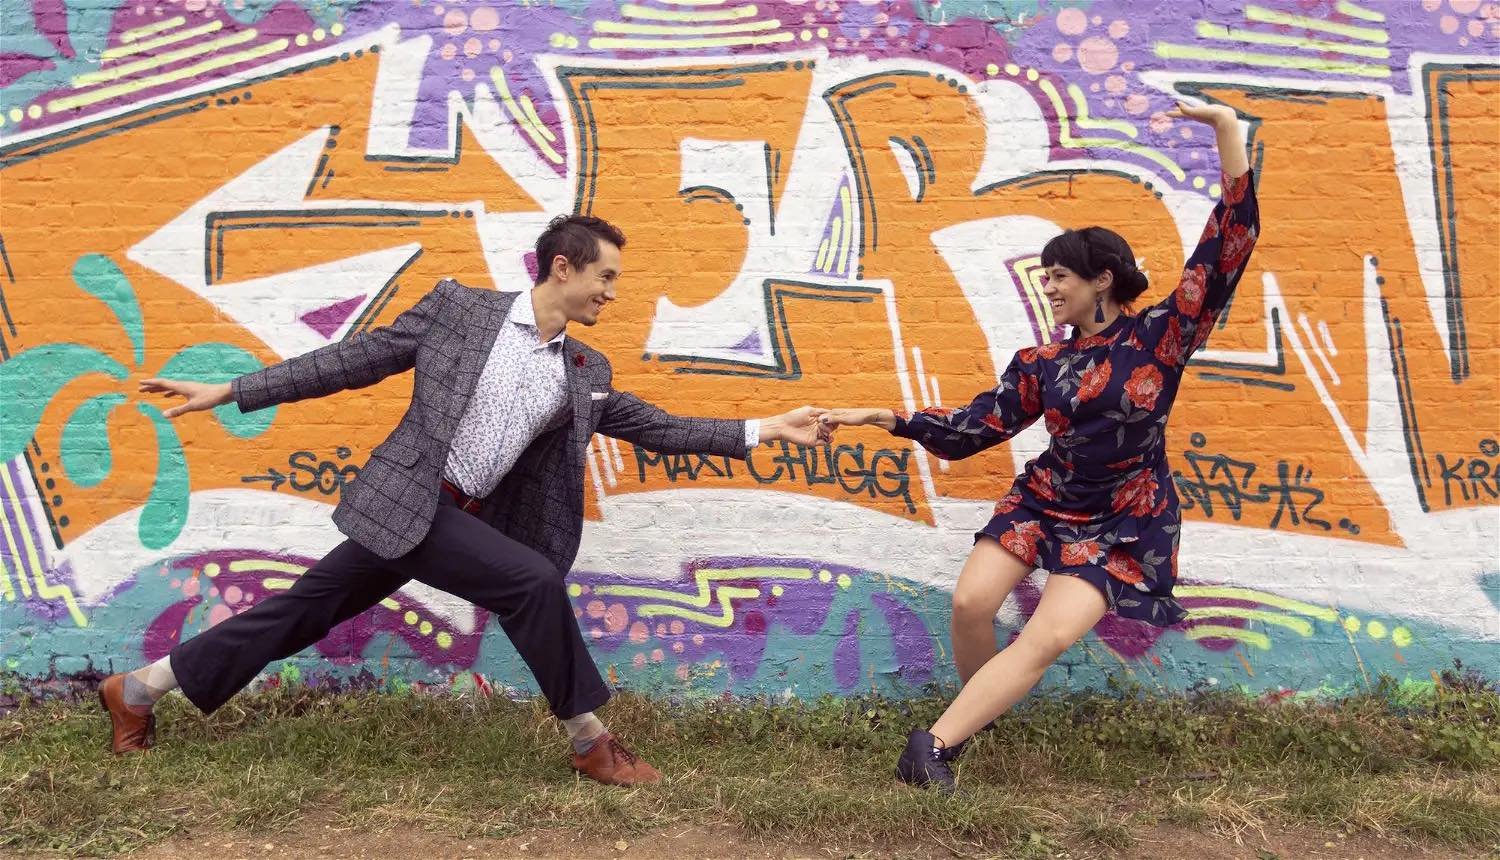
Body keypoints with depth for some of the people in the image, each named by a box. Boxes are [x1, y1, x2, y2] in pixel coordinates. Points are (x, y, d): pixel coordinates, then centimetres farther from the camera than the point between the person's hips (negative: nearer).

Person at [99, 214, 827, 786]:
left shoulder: (586, 374, 7)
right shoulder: (458, 308, -7)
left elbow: (656, 428, 6)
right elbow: (355, 359, -2)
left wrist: (762, 430, 0)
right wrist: (232, 392, 0)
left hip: (460, 519, 6)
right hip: (404, 505, -6)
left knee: (303, 613, 13)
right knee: (533, 581, -18)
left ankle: (137, 689, 32)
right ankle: (589, 741, 0)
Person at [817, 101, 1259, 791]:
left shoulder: (1159, 336, -7)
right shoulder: (1041, 364, 3)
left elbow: (1227, 246, -13)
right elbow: (975, 426, 5)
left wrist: (1228, 130, -18)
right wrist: (880, 416, -1)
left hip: (1125, 521, -3)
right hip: (1044, 500, 4)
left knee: (1047, 639, -18)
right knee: (971, 603, -16)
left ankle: (934, 745, -12)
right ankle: (977, 720, 10)